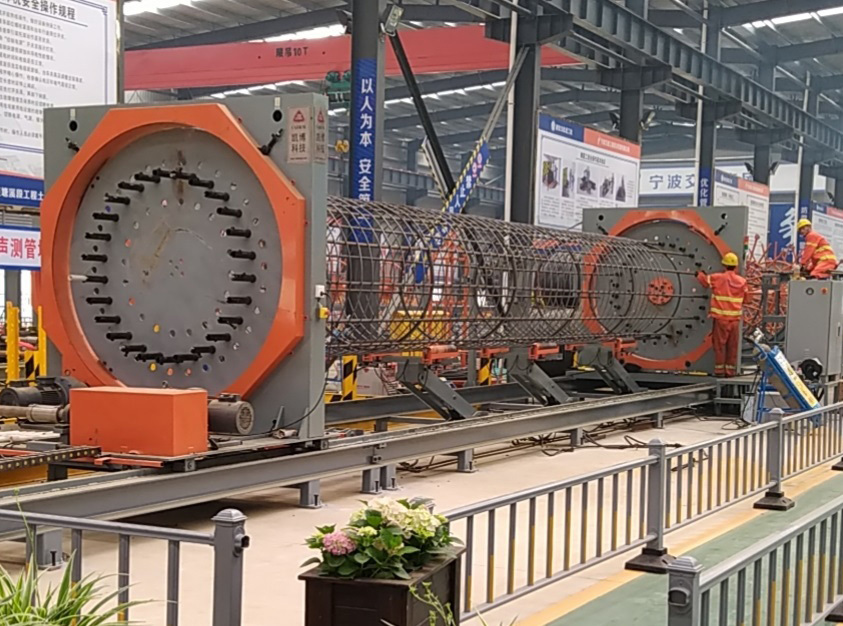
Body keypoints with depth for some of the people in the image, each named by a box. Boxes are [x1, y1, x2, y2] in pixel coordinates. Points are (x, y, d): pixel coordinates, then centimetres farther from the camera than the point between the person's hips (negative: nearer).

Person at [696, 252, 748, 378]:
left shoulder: (717, 278, -7)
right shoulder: (742, 281, 1)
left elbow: (705, 280, 11)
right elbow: (744, 297, 13)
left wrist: (699, 274, 32)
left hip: (721, 317, -2)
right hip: (735, 318, 2)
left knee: (720, 344, 3)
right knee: (732, 346, 7)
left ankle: (719, 370, 2)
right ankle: (730, 370, 10)